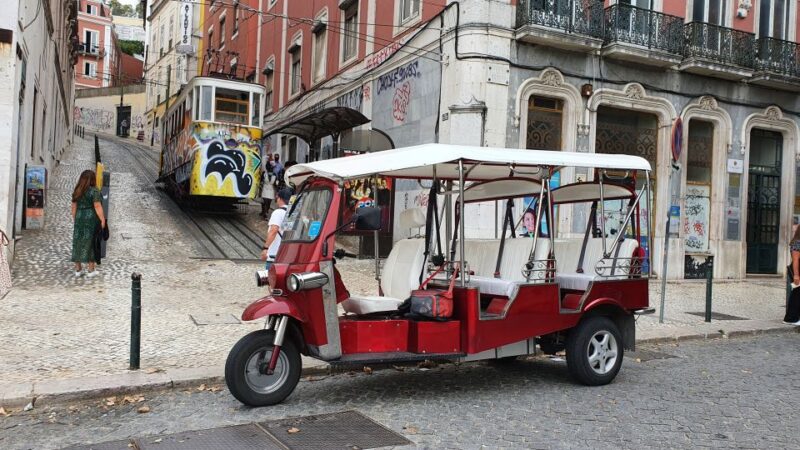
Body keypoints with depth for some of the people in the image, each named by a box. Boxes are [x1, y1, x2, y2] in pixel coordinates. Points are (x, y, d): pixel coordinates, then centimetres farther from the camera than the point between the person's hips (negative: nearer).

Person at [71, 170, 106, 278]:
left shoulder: (76, 191, 7)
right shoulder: (94, 191, -11)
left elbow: (74, 207, 10)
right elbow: (97, 206, -16)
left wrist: (75, 220, 18)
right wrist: (102, 220, -13)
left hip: (79, 218, 5)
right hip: (91, 219, -5)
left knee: (78, 242, 11)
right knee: (91, 243, 2)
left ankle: (78, 269, 17)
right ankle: (91, 270, 6)